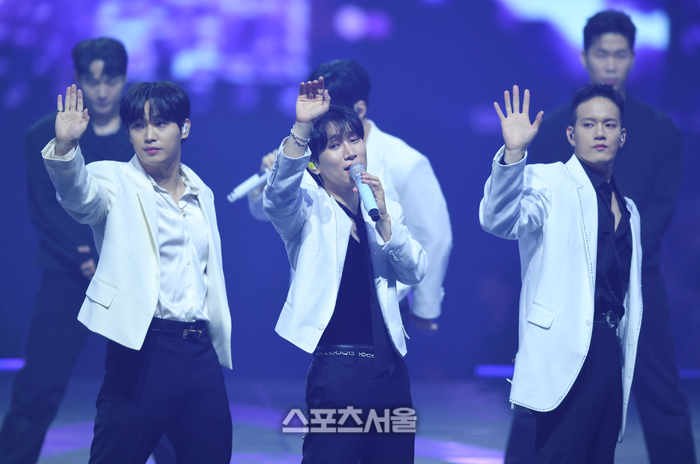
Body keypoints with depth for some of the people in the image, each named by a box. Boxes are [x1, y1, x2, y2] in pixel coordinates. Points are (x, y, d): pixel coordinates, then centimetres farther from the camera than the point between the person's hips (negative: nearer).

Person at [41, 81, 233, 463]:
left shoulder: (202, 195, 17)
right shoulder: (115, 182, 0)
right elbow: (78, 195, -23)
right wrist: (65, 146, -43)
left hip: (200, 352, 6)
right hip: (142, 349, -5)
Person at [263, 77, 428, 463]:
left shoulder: (386, 211, 17)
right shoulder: (308, 210, 2)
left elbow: (415, 272, 4)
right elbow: (278, 195, -21)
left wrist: (383, 217, -9)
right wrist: (301, 128, -32)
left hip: (390, 369, 5)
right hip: (337, 369, -5)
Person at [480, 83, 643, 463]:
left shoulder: (629, 210, 19)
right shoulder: (548, 183, 0)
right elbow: (499, 221, -20)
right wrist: (513, 153, -34)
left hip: (611, 354, 7)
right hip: (567, 354, -7)